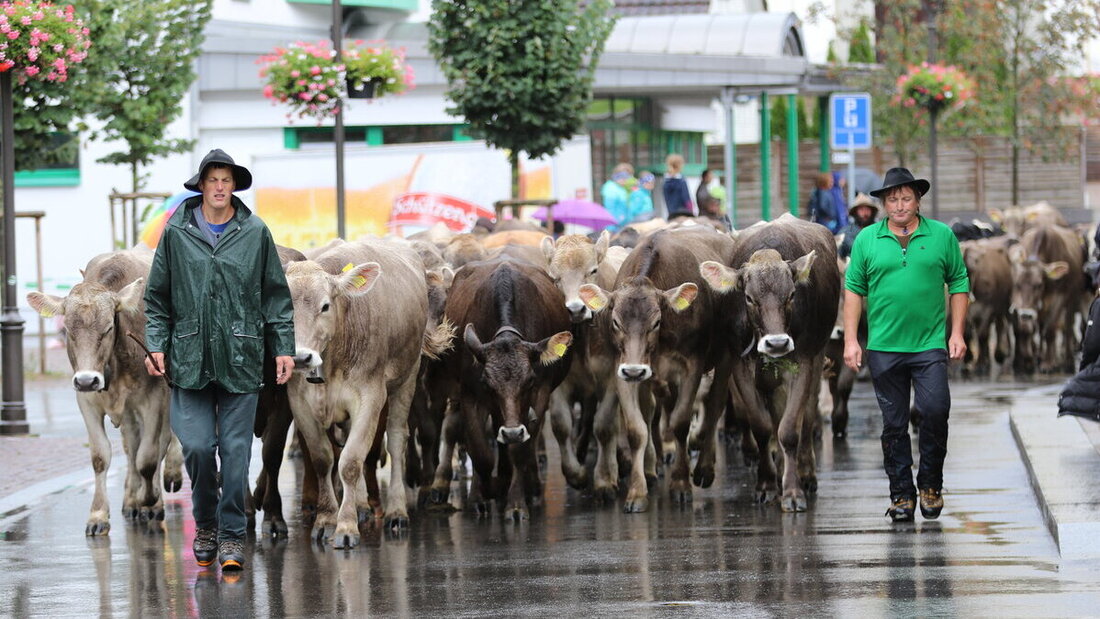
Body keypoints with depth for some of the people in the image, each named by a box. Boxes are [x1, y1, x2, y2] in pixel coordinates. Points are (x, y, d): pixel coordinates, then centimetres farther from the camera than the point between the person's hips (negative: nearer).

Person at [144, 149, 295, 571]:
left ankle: (232, 535, 8)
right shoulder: (176, 233, 5)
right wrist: (156, 344, 2)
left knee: (236, 450, -1)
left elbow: (276, 295, 9)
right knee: (197, 445, -6)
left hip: (241, 362, 0)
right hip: (189, 360, 0)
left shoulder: (255, 233, 5)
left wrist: (284, 347, 4)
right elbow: (157, 296, 11)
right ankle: (205, 523, 17)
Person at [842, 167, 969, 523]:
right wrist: (850, 340, 2)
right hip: (883, 347, 1)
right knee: (894, 424, 5)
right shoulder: (867, 240, 6)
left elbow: (959, 284, 8)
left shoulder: (942, 236, 4)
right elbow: (854, 290, 8)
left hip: (930, 346, -1)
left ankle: (931, 484, 7)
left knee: (935, 411, -12)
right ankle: (901, 494, 13)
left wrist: (957, 333, 1)